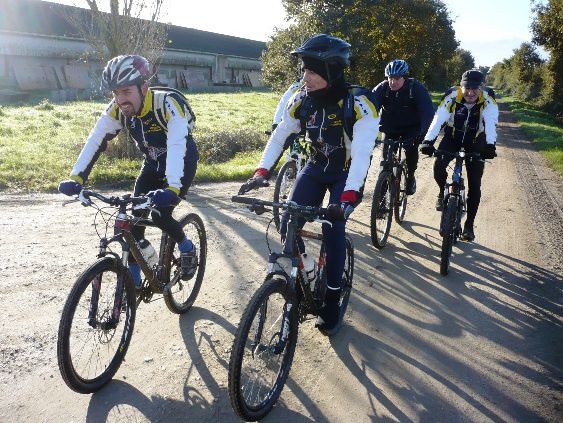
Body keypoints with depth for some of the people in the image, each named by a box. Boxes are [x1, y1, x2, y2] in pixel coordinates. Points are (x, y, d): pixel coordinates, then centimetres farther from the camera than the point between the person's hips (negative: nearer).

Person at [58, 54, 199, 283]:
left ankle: (187, 249, 11)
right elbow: (95, 141, -20)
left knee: (160, 215, -20)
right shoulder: (117, 109, -17)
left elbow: (177, 146, -45)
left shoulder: (168, 102, -33)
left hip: (183, 162, -5)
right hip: (152, 164, 5)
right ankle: (133, 280, 9)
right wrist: (76, 178, -33)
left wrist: (172, 188, -58)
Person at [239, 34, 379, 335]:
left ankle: (331, 301, 1)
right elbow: (279, 136, -8)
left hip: (346, 174, -4)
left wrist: (348, 197, -48)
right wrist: (261, 172, -22)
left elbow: (362, 154, -35)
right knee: (288, 224, -11)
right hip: (316, 167, 4)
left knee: (332, 229, -19)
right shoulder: (302, 100, -13)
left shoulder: (358, 104, -27)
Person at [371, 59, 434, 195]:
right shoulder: (382, 88, -15)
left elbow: (427, 111, -29)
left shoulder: (416, 88, -20)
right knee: (387, 153, -14)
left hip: (411, 128, -2)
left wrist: (425, 133, -43)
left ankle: (410, 176, 2)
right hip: (390, 127, 2)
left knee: (411, 148, -23)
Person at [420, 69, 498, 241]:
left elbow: (490, 123, -39)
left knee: (474, 185, -3)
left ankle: (469, 225, 10)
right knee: (438, 167, -26)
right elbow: (438, 119, -36)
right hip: (452, 137, 0)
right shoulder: (452, 96, -24)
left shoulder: (488, 100, -24)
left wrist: (490, 145, -57)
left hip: (476, 142, 0)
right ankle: (443, 192, 8)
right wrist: (428, 141, -52)